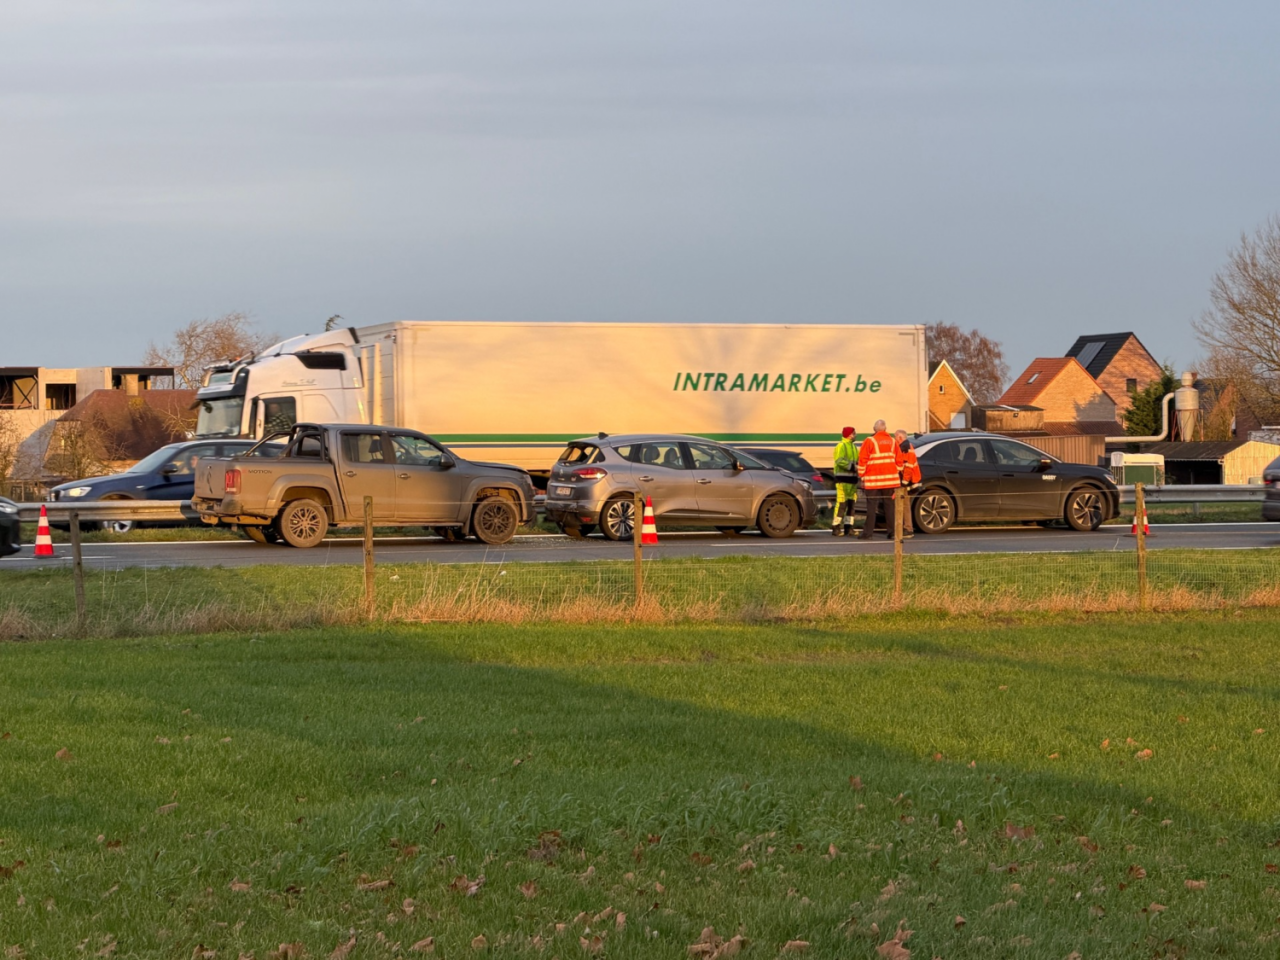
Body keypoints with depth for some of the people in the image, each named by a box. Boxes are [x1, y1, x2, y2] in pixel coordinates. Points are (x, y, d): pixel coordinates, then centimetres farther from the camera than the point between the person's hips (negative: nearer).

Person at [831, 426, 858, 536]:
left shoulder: (854, 446, 20)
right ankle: (836, 528, -10)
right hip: (843, 478, -9)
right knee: (841, 503, -12)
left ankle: (848, 527, 13)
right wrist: (853, 466, -23)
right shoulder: (841, 446, -8)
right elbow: (840, 461, -20)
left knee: (851, 503, 9)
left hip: (852, 478, 9)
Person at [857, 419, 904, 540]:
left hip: (873, 480, -4)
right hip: (890, 479, 4)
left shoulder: (869, 441, -5)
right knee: (889, 505, 8)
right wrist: (897, 472, 20)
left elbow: (862, 460, -8)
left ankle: (868, 533, -6)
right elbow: (899, 460, 11)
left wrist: (861, 475, -1)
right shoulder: (892, 441, 10)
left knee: (872, 506, -3)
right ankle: (892, 532, 7)